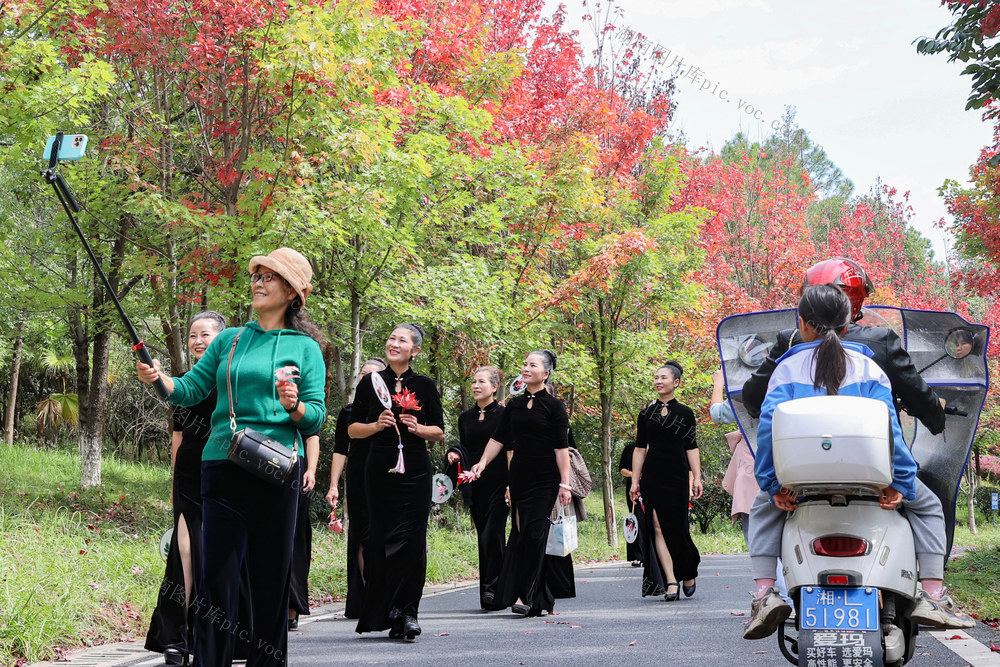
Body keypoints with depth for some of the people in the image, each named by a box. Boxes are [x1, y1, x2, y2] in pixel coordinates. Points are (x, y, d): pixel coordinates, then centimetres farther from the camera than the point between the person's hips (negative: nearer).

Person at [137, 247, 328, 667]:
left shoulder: (305, 348, 6)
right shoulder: (229, 341, 16)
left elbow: (317, 416, 0)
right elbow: (191, 389, 9)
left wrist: (295, 406, -20)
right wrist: (160, 378, -9)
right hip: (222, 469, 2)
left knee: (271, 577, 3)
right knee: (217, 573, -1)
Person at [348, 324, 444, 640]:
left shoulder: (424, 385, 7)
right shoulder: (371, 383, 7)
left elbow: (439, 433, 10)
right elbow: (352, 430, 8)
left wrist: (418, 428, -9)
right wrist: (377, 425, -10)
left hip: (415, 471, 0)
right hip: (380, 470, 0)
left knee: (412, 540, -7)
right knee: (382, 539, 0)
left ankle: (407, 613, -3)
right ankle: (386, 613, 7)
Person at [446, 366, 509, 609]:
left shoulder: (504, 414, -2)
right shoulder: (466, 418, 12)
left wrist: (512, 485, -11)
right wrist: (455, 454, -3)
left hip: (498, 483, -5)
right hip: (475, 486, 5)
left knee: (493, 533, -14)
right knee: (483, 536, 6)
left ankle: (491, 587, -13)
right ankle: (491, 592, 9)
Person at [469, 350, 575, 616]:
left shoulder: (553, 406, -3)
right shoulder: (514, 405, 11)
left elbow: (561, 447, -7)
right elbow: (499, 439, 12)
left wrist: (565, 483, -11)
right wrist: (483, 462, -1)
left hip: (545, 479, -5)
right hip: (519, 476, 5)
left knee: (535, 532, -11)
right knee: (522, 532, 4)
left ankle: (527, 595, -11)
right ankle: (543, 597, 11)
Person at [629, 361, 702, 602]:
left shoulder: (685, 413, 6)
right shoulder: (647, 413, 9)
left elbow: (691, 448, 6)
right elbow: (640, 448, 9)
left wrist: (697, 478, -2)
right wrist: (635, 481, 5)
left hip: (678, 477, -1)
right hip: (652, 478, 1)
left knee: (678, 528, -2)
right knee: (658, 528, -6)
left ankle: (688, 573, 23)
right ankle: (671, 581, -7)